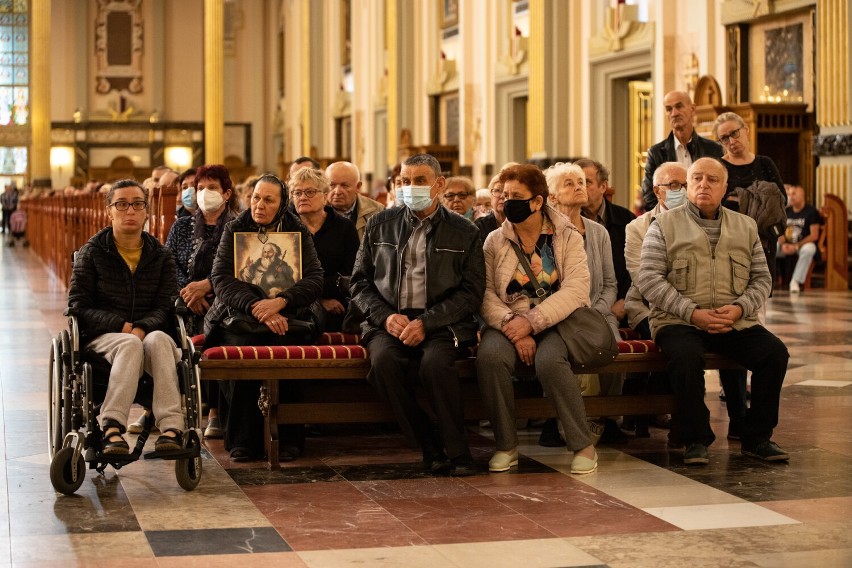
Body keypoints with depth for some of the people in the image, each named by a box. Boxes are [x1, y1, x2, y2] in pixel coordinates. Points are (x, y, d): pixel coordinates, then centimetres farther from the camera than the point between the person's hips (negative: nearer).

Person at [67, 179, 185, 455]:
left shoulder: (161, 256, 15)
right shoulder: (91, 253, 9)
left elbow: (167, 306, 3)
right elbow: (78, 306, 1)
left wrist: (142, 327, -19)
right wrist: (121, 326, -14)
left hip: (151, 332, 1)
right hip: (101, 337, -1)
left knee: (158, 339, -36)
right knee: (130, 345, -37)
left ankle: (171, 427, -50)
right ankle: (112, 428, -49)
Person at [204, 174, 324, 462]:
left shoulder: (298, 232, 10)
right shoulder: (235, 230, 9)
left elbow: (315, 279, -2)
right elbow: (221, 277, -5)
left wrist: (280, 301, -21)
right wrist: (255, 307, -21)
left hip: (284, 317, 0)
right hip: (239, 315, 0)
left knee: (284, 347, -33)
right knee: (241, 347, -33)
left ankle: (287, 438, -21)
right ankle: (243, 438, -23)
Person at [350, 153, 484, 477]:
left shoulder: (464, 233, 8)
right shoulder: (380, 225, 14)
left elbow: (471, 292, 1)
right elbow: (360, 282, 13)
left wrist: (426, 322, -13)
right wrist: (385, 316, -6)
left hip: (441, 323, -2)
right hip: (389, 320, 2)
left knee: (436, 363, -34)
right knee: (384, 360, -31)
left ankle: (456, 451, -16)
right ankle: (429, 446, -18)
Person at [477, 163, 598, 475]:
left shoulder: (568, 237, 5)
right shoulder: (494, 241, 10)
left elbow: (576, 289, -9)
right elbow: (486, 294, -3)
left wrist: (531, 321, -20)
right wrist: (512, 327, -20)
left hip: (556, 321, -2)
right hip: (509, 321, 2)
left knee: (550, 362, -35)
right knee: (489, 356, -32)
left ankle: (583, 445, -20)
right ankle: (506, 445, -16)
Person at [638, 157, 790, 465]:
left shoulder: (746, 226, 17)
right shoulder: (664, 225, 6)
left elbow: (762, 278, 13)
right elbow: (649, 278, -4)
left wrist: (741, 307, -8)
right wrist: (692, 313, -14)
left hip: (736, 323, 3)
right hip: (678, 322, -3)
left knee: (775, 352, -22)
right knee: (686, 356, -35)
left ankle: (757, 437, -6)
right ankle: (695, 440, -17)